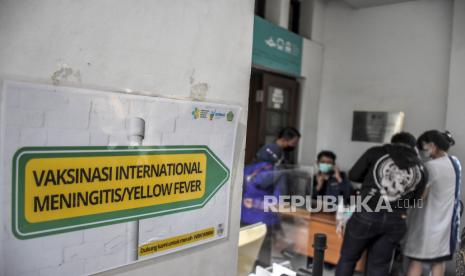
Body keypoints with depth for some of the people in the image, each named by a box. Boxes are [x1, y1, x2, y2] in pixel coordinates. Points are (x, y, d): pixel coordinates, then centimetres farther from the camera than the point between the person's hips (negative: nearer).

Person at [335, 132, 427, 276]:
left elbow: (353, 175, 7)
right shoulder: (420, 169, 9)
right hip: (396, 222, 3)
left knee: (348, 258, 14)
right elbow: (415, 198, 14)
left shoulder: (376, 152, 2)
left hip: (367, 215, -3)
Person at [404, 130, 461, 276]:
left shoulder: (431, 166, -20)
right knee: (439, 260, 17)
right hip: (446, 219, 7)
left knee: (416, 260, 5)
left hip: (428, 220, -7)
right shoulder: (455, 162, 4)